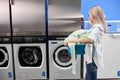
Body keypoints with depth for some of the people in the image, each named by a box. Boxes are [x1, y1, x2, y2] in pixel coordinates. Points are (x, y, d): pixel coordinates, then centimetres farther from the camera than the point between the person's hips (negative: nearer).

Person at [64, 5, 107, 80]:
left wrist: (71, 40, -37)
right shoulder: (97, 26, 12)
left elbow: (90, 39, -38)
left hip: (93, 57, -10)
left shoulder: (97, 27, -20)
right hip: (92, 56, 10)